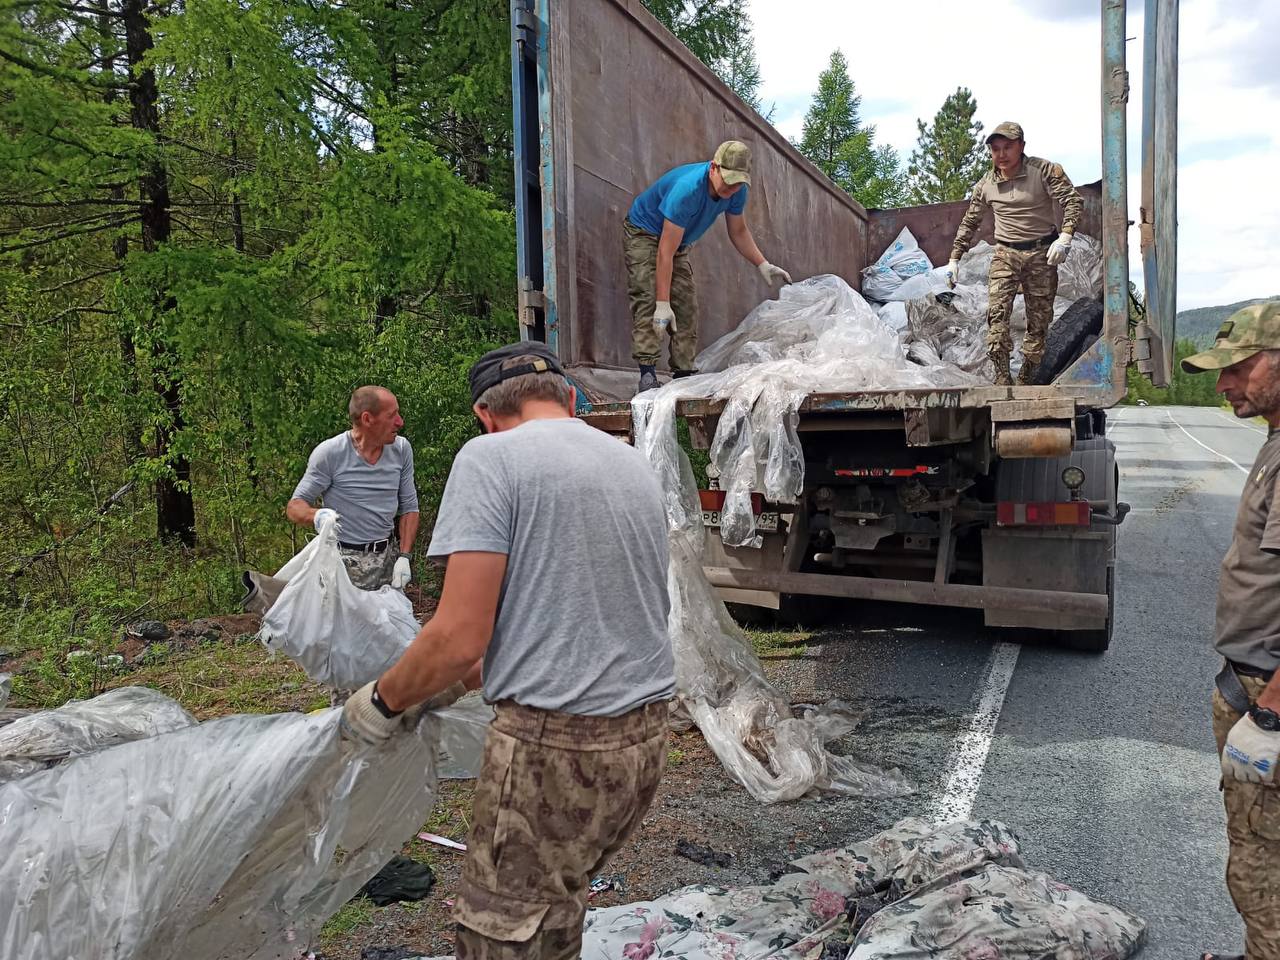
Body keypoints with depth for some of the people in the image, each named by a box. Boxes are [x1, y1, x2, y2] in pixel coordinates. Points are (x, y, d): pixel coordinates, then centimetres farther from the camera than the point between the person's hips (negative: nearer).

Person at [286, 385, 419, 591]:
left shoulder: (402, 449, 2)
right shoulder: (329, 453, -10)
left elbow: (409, 507, 9)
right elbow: (294, 506, -5)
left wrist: (404, 556, -3)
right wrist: (317, 515, -28)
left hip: (389, 557, 4)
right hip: (346, 562, -4)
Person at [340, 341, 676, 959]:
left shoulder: (490, 457, -9)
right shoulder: (635, 465, 13)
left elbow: (460, 636, -16)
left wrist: (382, 702, 2)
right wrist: (470, 675, 25)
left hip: (555, 746, -7)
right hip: (645, 737, 8)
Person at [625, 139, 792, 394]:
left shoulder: (737, 191, -16)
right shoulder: (687, 189, -38)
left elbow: (738, 232, 4)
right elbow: (665, 252, -37)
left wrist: (764, 266, -9)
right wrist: (663, 304, -39)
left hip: (680, 242, 7)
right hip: (643, 233, -7)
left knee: (686, 305, -4)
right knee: (647, 298, -23)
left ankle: (683, 373, -3)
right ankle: (647, 371, -27)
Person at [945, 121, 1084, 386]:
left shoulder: (1044, 170, -5)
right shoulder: (986, 185, 4)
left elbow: (1073, 200, -10)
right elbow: (969, 223, 16)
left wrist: (1065, 236, -25)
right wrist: (954, 258, 14)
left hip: (1041, 253, -1)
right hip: (1005, 254, 1)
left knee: (1039, 319, 2)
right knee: (997, 311, -19)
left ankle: (1026, 380, 13)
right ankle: (1002, 379, -20)